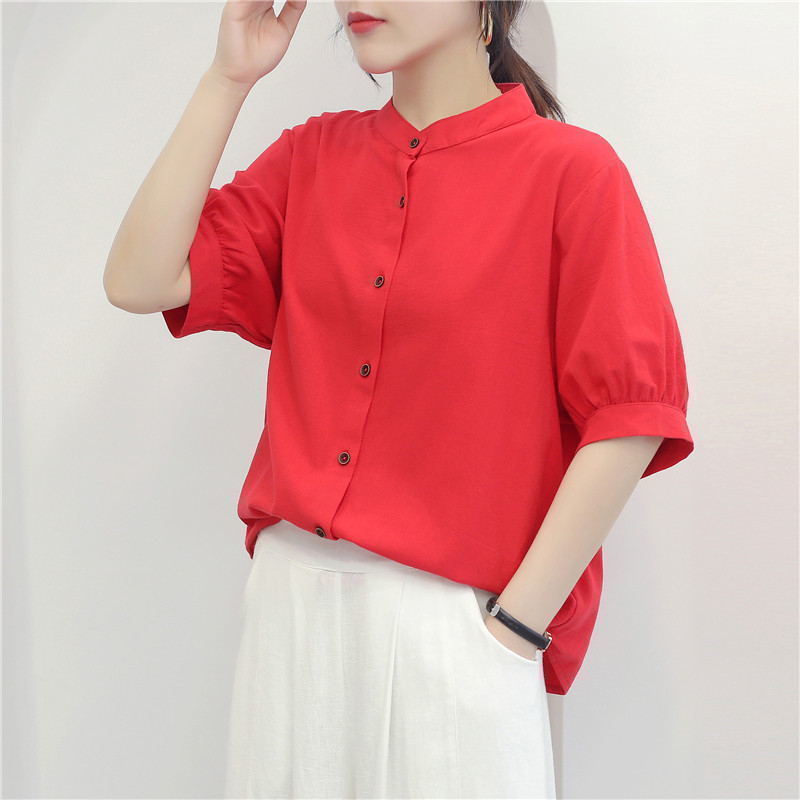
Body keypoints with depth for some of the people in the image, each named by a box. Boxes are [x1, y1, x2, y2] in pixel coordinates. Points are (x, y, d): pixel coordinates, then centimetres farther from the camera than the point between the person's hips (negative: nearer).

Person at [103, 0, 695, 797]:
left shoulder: (571, 170, -7)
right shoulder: (310, 156, 8)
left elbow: (628, 412, -10)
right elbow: (140, 281, 0)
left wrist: (518, 623, -13)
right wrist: (228, 78, -2)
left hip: (456, 613, -4)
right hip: (290, 598, 5)